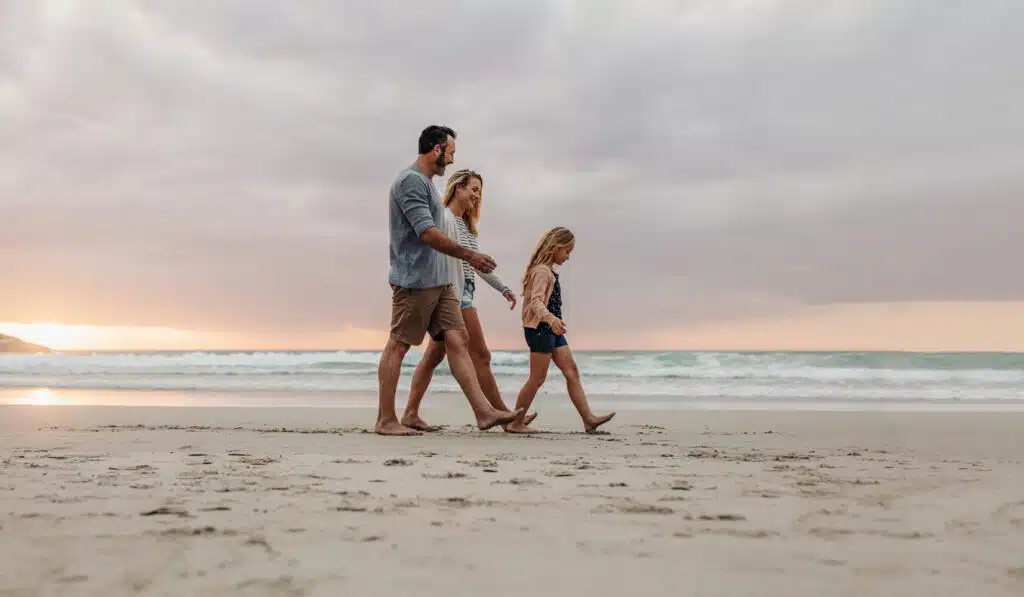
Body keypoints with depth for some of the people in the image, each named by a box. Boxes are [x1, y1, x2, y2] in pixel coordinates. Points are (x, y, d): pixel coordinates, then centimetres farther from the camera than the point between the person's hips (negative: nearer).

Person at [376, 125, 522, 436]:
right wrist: (469, 255, -15)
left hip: (439, 281, 10)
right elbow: (428, 233, -19)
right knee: (397, 346, -2)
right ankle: (386, 420, 5)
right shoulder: (411, 180, -11)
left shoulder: (426, 182, 20)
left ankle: (483, 411, -3)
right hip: (414, 280, -9)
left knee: (458, 340, 1)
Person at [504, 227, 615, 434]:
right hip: (540, 329, -10)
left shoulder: (548, 271, 18)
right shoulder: (542, 271, -14)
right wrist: (551, 319, -44)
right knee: (537, 379, -5)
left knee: (572, 371, 3)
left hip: (551, 330, 10)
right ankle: (516, 423, 4)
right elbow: (536, 301, -27)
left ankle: (588, 419, 1)